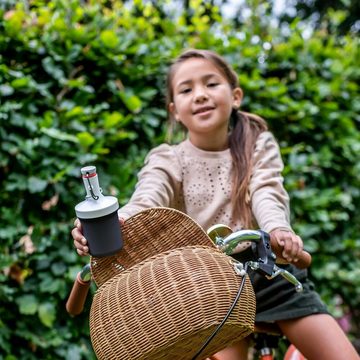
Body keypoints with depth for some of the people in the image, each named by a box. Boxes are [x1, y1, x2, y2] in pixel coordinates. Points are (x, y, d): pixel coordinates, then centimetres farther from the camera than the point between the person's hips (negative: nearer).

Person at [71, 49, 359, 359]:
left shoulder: (258, 145, 6)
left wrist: (278, 230, -36)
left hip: (267, 268, 1)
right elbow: (144, 204, -18)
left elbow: (266, 193, -12)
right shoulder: (167, 160, 1)